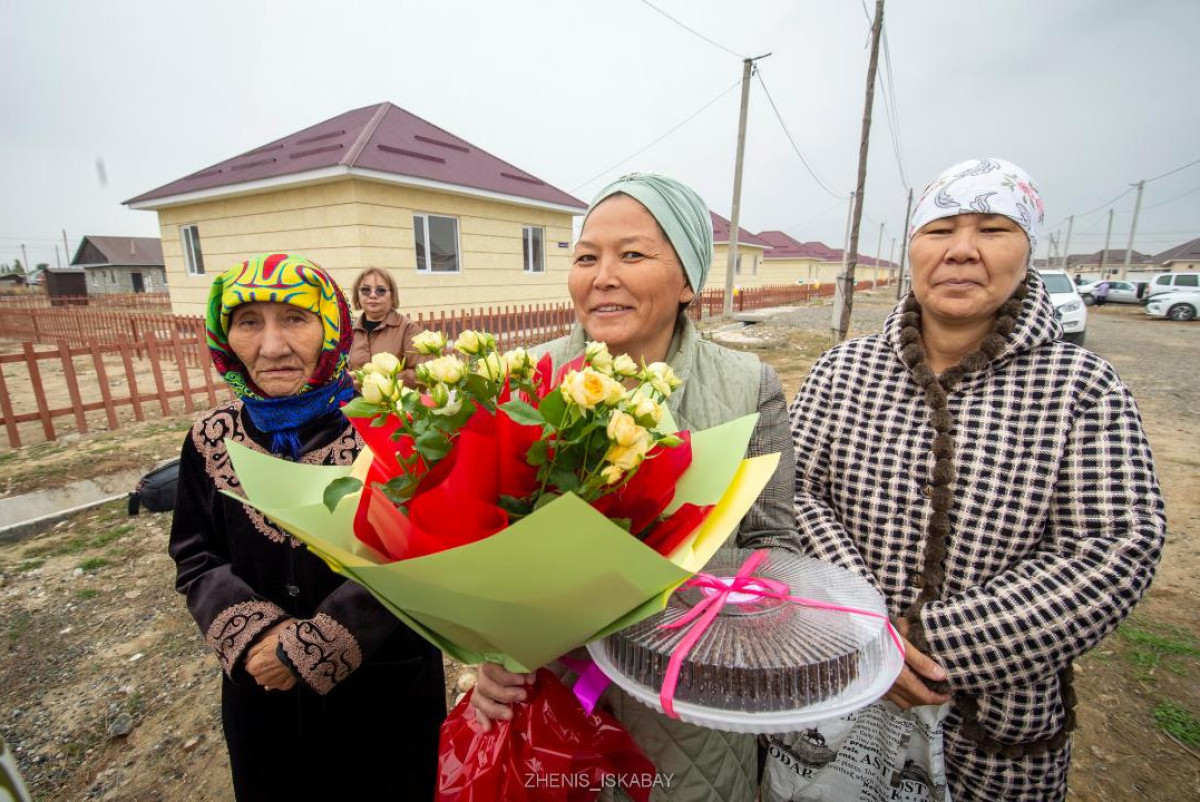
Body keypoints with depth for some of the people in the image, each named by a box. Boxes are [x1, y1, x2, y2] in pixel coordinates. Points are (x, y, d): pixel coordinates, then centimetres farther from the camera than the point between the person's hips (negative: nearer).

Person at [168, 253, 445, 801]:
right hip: (262, 686, 3)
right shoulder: (211, 439, -6)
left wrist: (311, 643, -20)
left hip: (386, 681, -3)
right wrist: (252, 634, -15)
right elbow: (196, 560, 1)